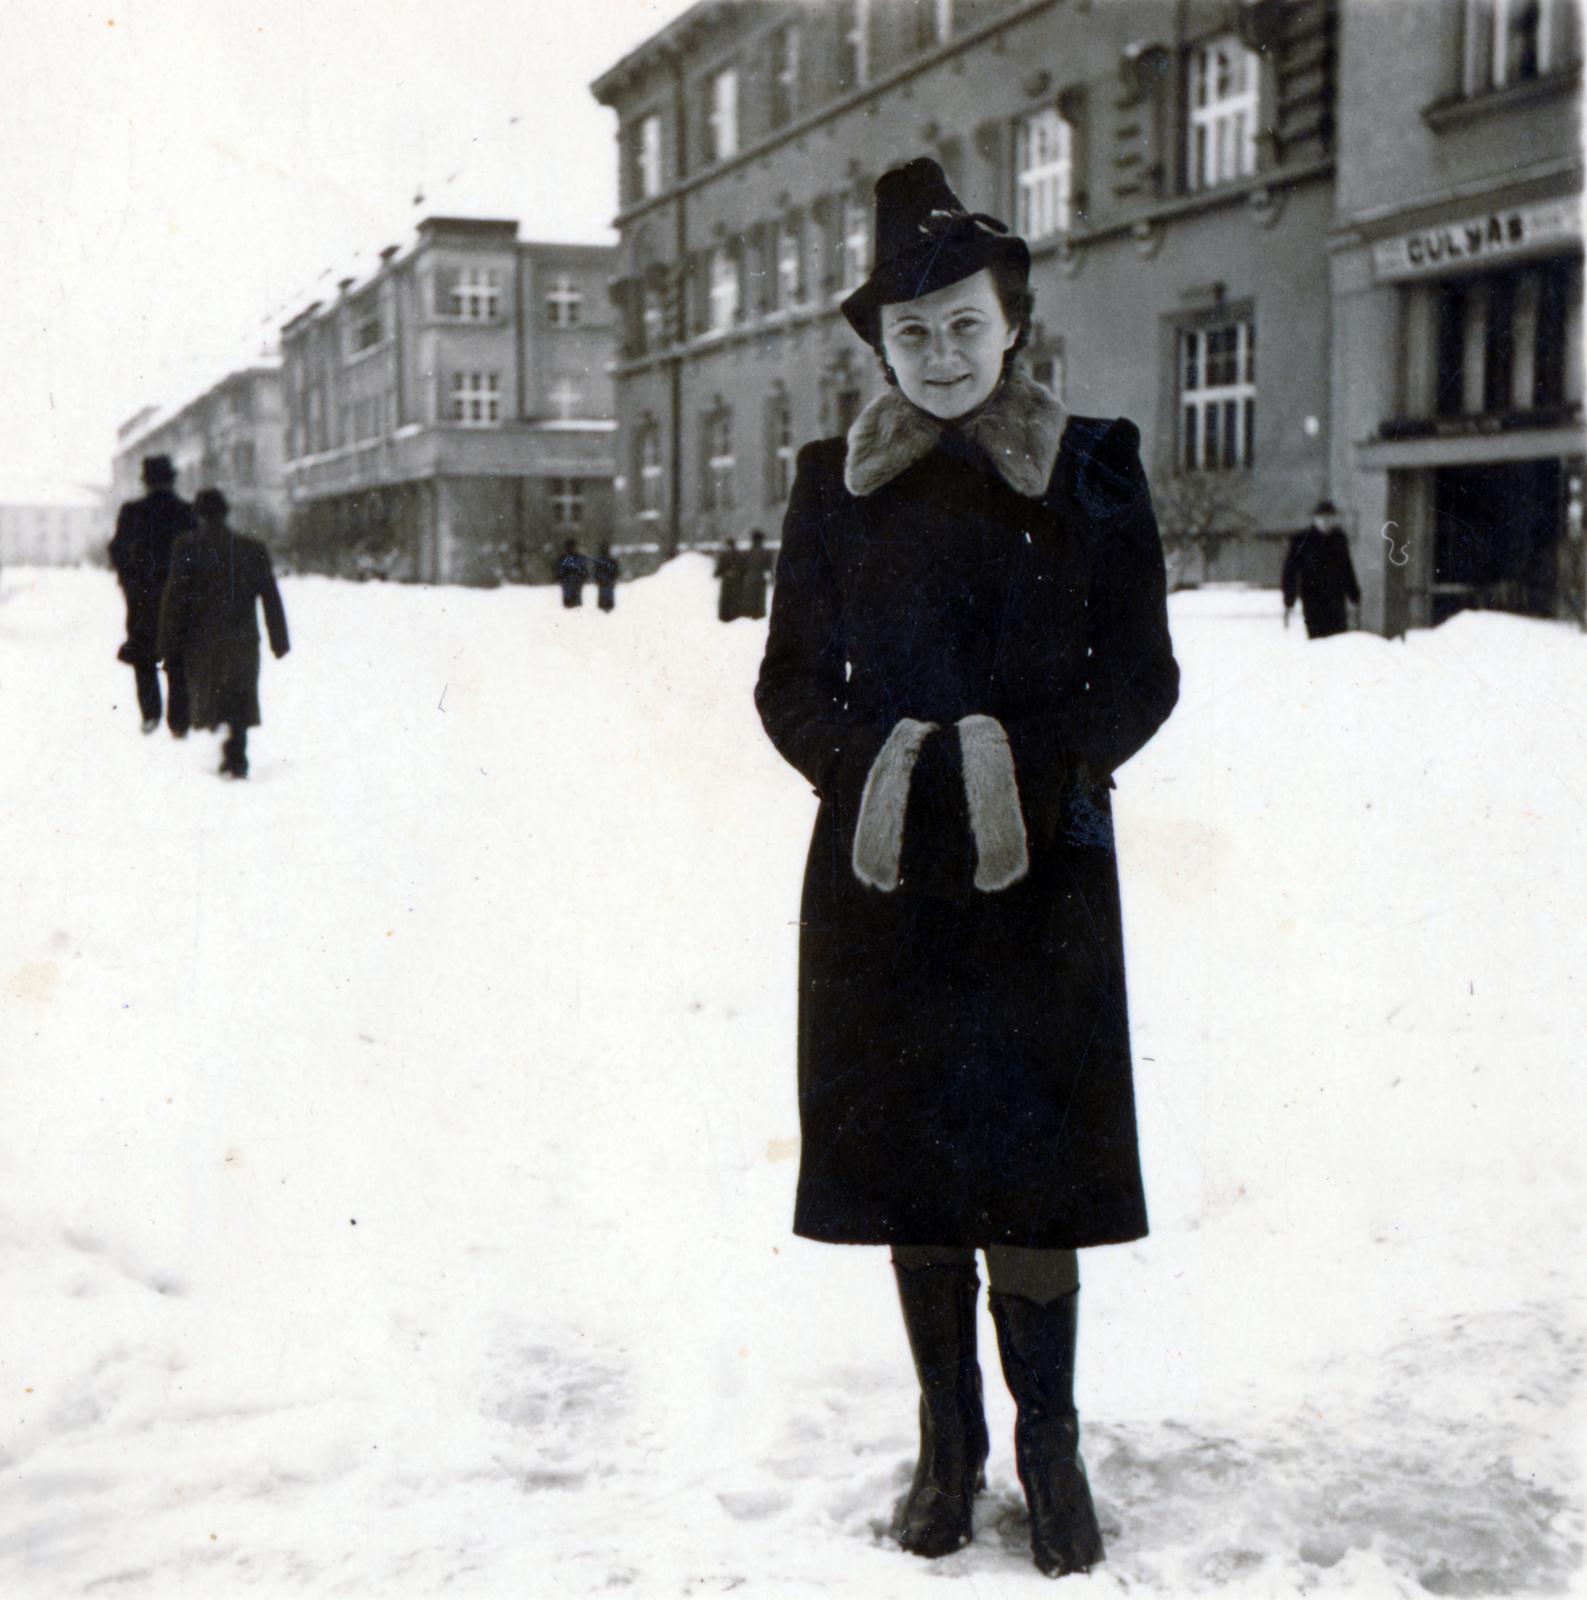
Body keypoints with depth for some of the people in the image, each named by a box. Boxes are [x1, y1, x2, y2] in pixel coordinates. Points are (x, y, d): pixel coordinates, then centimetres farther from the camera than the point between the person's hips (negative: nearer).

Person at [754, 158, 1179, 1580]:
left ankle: (1050, 1444, 18)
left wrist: (1027, 765, -16)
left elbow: (1144, 676, 1)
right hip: (882, 873, 2)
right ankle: (949, 1444, 24)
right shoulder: (837, 484, 5)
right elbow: (791, 683, 7)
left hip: (1044, 873, -2)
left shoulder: (1093, 467, 1)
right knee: (910, 1156, 7)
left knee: (1033, 1157, 0)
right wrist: (877, 763, -13)